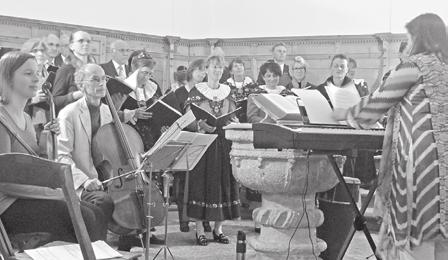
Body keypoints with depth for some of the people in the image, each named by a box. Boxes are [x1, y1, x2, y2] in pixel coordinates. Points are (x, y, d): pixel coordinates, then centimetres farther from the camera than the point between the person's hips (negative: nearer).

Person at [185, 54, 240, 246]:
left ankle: (218, 228, 13)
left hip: (224, 144, 4)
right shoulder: (196, 91, 1)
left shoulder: (227, 91, 11)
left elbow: (235, 117, 13)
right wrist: (201, 125, -19)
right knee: (202, 182, -5)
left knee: (223, 182, 4)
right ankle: (200, 229, 2)